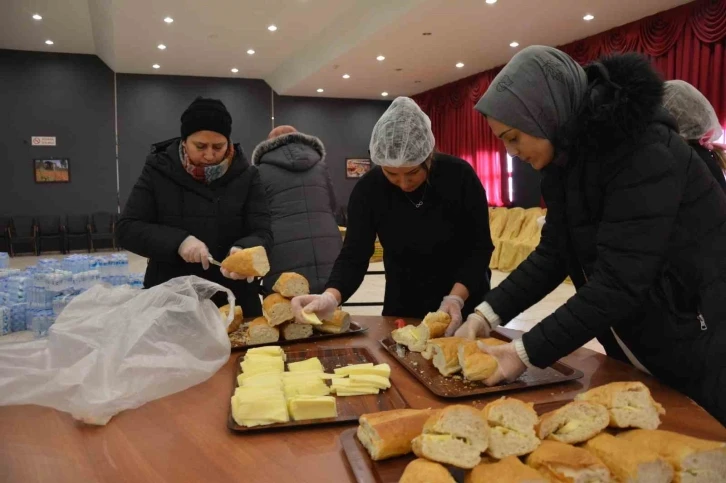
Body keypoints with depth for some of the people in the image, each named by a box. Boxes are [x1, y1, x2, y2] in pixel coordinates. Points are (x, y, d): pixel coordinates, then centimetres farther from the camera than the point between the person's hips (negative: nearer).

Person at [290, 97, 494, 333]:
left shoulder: (459, 176, -19)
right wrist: (331, 297, -37)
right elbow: (354, 256, -18)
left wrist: (456, 298, -29)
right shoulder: (368, 188, -15)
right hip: (403, 307, 2)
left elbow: (480, 248, -14)